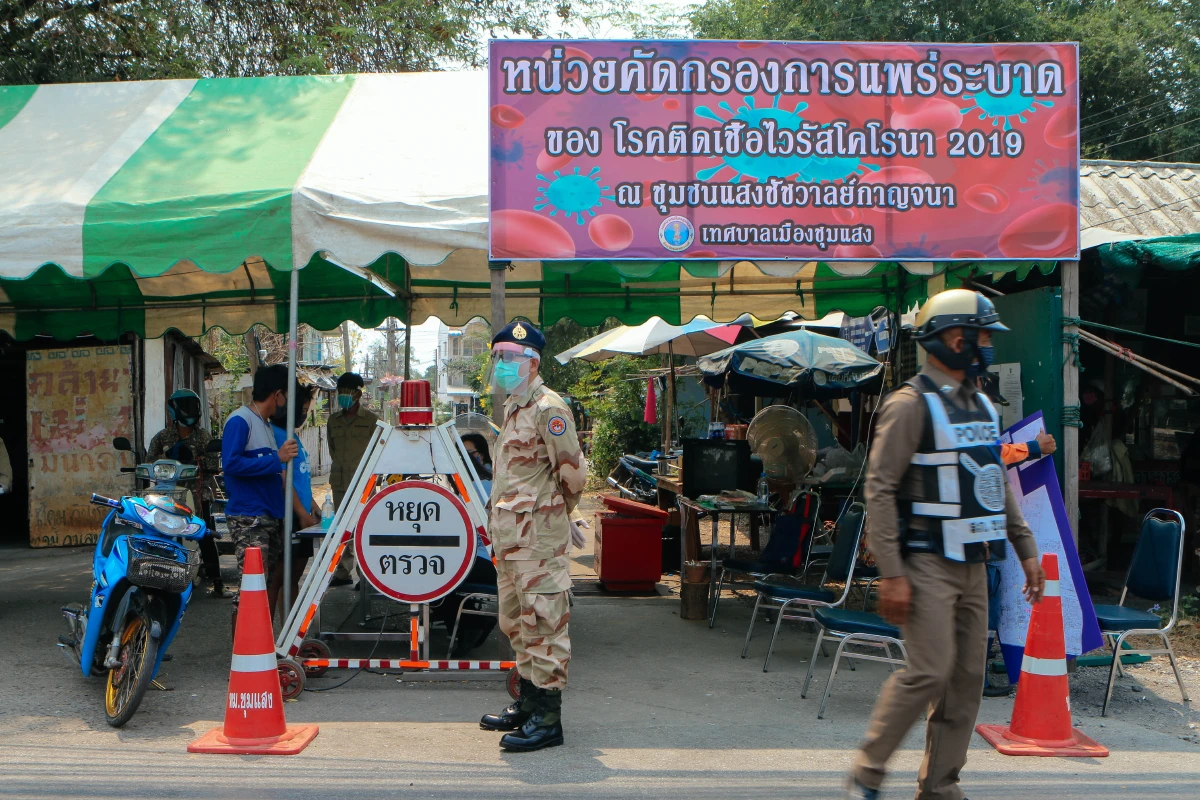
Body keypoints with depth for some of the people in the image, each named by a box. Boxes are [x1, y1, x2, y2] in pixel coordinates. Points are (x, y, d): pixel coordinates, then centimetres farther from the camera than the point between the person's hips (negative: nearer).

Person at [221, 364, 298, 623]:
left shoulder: (267, 424, 17)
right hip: (249, 518, -10)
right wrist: (277, 459, -19)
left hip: (272, 517, 10)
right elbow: (231, 463, -22)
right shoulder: (239, 420, -10)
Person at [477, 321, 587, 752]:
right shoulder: (512, 407, 17)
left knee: (543, 621, -6)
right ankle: (528, 703, 30)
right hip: (508, 533, 11)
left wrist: (556, 511, 1)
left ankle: (547, 717, 0)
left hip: (538, 532, -10)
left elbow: (572, 471, -14)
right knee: (515, 621, 18)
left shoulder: (548, 408, -13)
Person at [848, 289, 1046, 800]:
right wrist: (891, 574, -21)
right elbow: (879, 490, -16)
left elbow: (998, 484, 21)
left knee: (968, 677, 7)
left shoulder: (981, 404, 14)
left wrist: (1025, 549, 16)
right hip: (927, 564, -8)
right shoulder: (911, 404, -12)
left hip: (972, 565, 8)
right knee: (929, 672, -12)